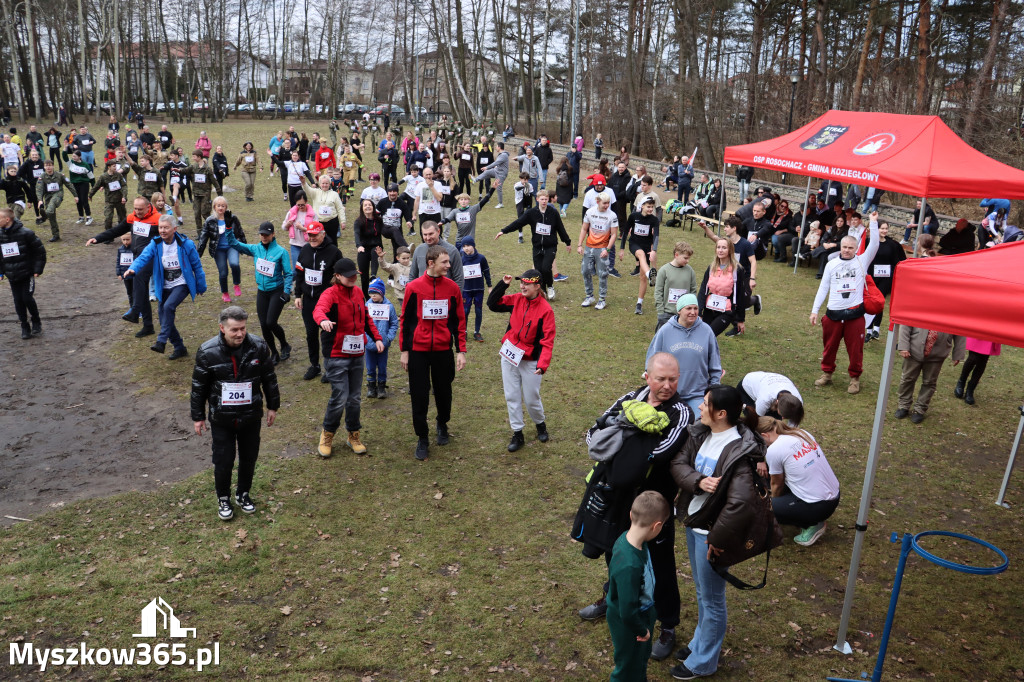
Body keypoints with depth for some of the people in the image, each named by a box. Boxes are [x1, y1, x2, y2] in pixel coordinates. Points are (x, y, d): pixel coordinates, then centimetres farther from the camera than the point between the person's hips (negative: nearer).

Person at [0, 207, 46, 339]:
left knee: (28, 298, -9)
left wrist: (37, 269, -7)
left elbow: (40, 251, -6)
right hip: (12, 277, 4)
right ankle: (25, 327, 17)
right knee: (18, 301, 6)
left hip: (27, 274, -4)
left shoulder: (25, 233, -12)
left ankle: (36, 322, 14)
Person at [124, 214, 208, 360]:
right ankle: (180, 348, 20)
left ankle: (161, 342, -24)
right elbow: (143, 257, -19)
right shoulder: (155, 244, -4)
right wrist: (133, 269, -41)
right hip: (165, 287, 5)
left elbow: (197, 266, -1)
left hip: (182, 285, -5)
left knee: (168, 306, -29)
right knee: (164, 317, 5)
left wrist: (201, 287, 5)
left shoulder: (186, 244, -10)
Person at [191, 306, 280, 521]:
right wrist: (198, 416, 3)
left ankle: (243, 494, 38)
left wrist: (273, 406, 9)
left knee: (249, 458, 14)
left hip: (251, 416, 2)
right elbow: (199, 387, -2)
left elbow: (269, 379, 3)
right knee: (223, 461, 6)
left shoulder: (258, 347, -11)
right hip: (221, 419, -2)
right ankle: (223, 499, 31)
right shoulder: (208, 352, -14)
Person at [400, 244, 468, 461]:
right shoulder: (414, 287, -6)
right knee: (419, 396, 3)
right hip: (418, 351, -1)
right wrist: (404, 350, 0)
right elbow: (405, 319, 1)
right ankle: (422, 439, 18)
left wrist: (461, 351, 1)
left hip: (443, 351, 1)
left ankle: (442, 425, 41)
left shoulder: (452, 288, -2)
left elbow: (459, 320, 4)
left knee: (443, 391, 14)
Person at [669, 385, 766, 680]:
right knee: (701, 590, 26)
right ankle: (700, 642, 47)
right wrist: (698, 481, -24)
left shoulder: (740, 451, -27)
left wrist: (717, 540, -24)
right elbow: (678, 463, -4)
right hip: (693, 522, 8)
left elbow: (740, 503, -33)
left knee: (711, 599, 12)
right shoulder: (701, 434, -3)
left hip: (712, 531, -7)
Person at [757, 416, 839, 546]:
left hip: (818, 506, -8)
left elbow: (777, 485, 4)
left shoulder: (773, 450, -13)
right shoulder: (803, 433, 8)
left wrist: (773, 502, 26)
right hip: (835, 496, 8)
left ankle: (812, 525, 3)